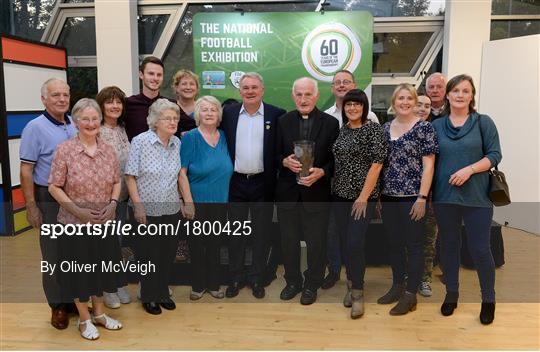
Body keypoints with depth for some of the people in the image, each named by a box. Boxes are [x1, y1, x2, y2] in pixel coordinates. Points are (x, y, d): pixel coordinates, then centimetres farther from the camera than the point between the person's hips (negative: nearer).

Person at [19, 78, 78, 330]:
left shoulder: (75, 125, 6)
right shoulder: (35, 128, -9)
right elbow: (26, 170, -10)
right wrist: (31, 207, -13)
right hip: (50, 200, -5)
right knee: (54, 254, 6)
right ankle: (58, 306, 21)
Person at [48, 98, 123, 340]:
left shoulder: (108, 150, 2)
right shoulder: (64, 150, -10)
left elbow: (117, 181, 10)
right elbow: (54, 187, -9)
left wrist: (113, 203, -7)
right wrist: (77, 210, -17)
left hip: (105, 222, 4)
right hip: (75, 223, -4)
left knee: (101, 267, 16)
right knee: (80, 270, 10)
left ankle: (99, 313, 37)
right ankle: (84, 319, 30)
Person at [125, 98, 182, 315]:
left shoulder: (177, 143, 2)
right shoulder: (140, 142, -12)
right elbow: (130, 176, -11)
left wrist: (179, 197, 5)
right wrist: (138, 206, -15)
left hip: (171, 210, 4)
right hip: (146, 210, -4)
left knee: (168, 253, 15)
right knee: (148, 255, 10)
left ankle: (163, 293, 35)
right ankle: (149, 297, 29)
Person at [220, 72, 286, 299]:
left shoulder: (276, 115, -2)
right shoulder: (228, 113, 3)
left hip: (263, 183, -1)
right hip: (235, 182, 2)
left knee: (261, 232, 9)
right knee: (235, 231, 11)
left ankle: (257, 278, 24)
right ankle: (236, 277, 24)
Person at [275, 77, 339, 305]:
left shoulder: (330, 123, -2)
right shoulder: (283, 121, 4)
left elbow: (335, 158, -1)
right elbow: (275, 155, 6)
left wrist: (321, 172, -17)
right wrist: (285, 161, -15)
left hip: (317, 191, -2)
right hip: (287, 192, 2)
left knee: (316, 241, 9)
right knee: (289, 240, 13)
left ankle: (312, 285, 28)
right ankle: (292, 281, 33)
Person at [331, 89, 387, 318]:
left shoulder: (373, 129, -7)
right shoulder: (341, 130, 10)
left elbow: (377, 163, -12)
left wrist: (364, 196, -15)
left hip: (363, 196, -5)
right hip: (340, 194, 5)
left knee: (355, 243, -10)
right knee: (345, 242, 9)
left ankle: (358, 293, 6)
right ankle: (351, 285, 26)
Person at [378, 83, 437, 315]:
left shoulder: (424, 127, -6)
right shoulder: (385, 128, 9)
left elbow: (428, 165, -9)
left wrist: (422, 197, -14)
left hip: (412, 196, -5)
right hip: (388, 196, 5)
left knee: (413, 244, 4)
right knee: (394, 243, 13)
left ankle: (411, 295, 14)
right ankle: (397, 286, 28)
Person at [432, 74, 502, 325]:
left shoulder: (483, 122, 1)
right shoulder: (436, 126, 6)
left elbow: (495, 155, -4)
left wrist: (468, 170, -18)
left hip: (476, 197, -2)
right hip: (444, 196, 2)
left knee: (480, 249, 2)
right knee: (449, 246, 12)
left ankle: (489, 300, 23)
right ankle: (451, 294, 30)